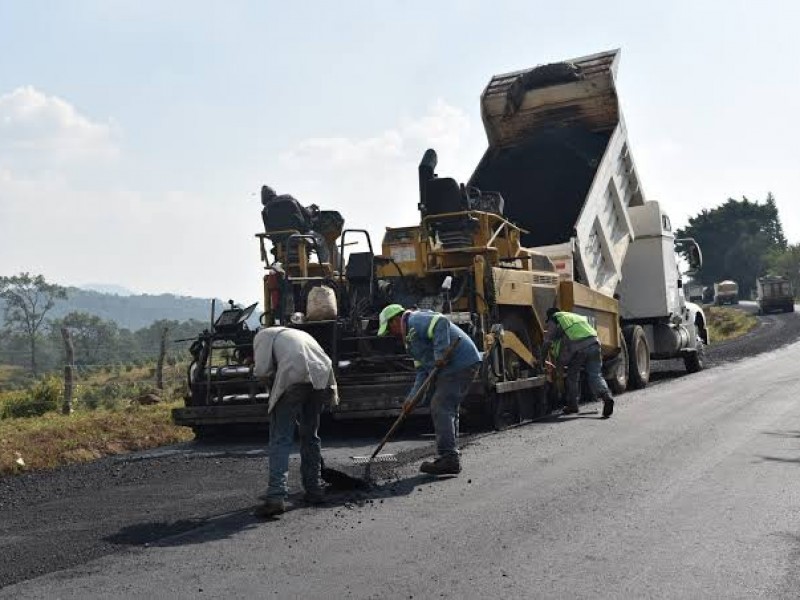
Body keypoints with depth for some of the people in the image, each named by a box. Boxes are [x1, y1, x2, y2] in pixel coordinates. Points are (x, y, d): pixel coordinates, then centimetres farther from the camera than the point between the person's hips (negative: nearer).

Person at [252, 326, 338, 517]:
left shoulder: (264, 335, 20)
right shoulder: (299, 334, 39)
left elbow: (262, 370, 3)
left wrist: (272, 381, 22)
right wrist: (333, 391, 27)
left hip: (293, 378, -6)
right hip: (320, 379, 6)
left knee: (280, 439, -2)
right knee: (310, 436, 20)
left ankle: (276, 495, -12)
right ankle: (314, 489, 25)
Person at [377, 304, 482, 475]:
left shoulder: (416, 321, -5)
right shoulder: (411, 335, 25)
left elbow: (442, 323, -24)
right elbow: (423, 370, 21)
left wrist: (440, 353, -26)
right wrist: (412, 398, 12)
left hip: (460, 363, -11)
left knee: (440, 408, -12)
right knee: (447, 410, 14)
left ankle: (448, 459, -12)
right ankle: (451, 460, 18)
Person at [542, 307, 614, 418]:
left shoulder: (554, 320, 21)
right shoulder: (574, 316, 38)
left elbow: (547, 342, 16)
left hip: (576, 346, -4)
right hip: (593, 342, 4)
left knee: (572, 375, 15)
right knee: (595, 375, 5)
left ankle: (572, 404, 20)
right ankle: (606, 396, -19)